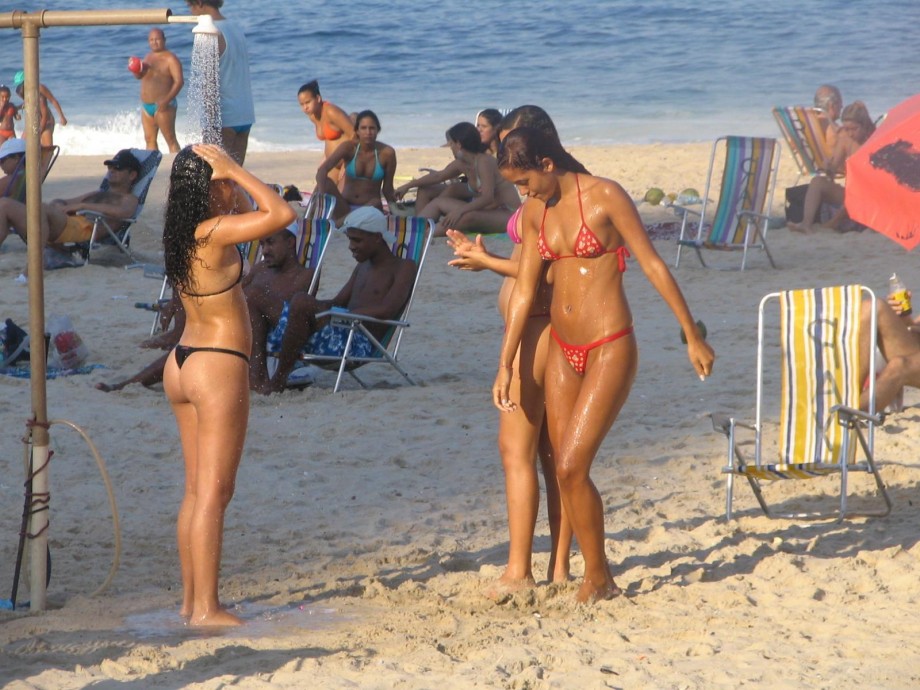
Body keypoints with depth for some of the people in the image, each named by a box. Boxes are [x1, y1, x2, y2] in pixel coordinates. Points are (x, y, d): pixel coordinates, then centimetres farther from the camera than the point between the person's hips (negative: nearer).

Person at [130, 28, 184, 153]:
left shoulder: (170, 59, -9)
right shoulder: (148, 57, 16)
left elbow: (179, 81, -17)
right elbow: (138, 76, 23)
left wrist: (166, 100, -26)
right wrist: (135, 69, -2)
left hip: (162, 106, -8)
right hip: (146, 106, 8)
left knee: (171, 140, -7)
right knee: (150, 139, 8)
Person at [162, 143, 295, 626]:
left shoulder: (181, 229, 6)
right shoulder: (213, 232, -19)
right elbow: (281, 213, -25)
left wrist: (221, 166, 13)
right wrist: (235, 170, -18)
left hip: (182, 363, 9)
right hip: (218, 366, -9)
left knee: (197, 491, 15)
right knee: (213, 493, -4)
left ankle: (190, 600, 21)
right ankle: (205, 609, -2)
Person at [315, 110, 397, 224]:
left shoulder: (386, 153, -7)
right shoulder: (349, 147, -8)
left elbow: (387, 189, 2)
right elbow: (322, 170, -22)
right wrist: (321, 196, -40)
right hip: (345, 207, 1)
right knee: (325, 182, -25)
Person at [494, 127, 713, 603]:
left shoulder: (604, 197, -11)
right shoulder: (535, 212, 7)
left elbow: (653, 265, -9)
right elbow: (524, 290, 10)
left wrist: (692, 337, -7)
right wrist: (505, 364, 7)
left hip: (608, 348, -7)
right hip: (562, 349, 7)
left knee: (571, 466, -12)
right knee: (565, 471, 5)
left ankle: (598, 578, 3)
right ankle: (596, 580, 16)